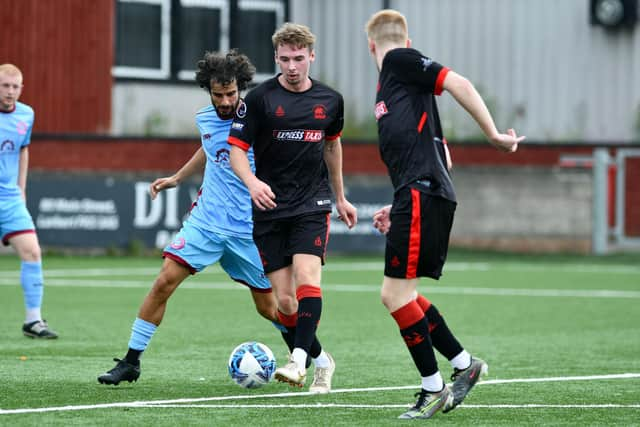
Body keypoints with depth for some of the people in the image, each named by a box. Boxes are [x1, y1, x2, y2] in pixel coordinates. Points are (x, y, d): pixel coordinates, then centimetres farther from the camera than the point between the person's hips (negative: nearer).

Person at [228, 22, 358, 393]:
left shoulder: (330, 100, 4)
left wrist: (341, 198, 27)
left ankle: (299, 359, -31)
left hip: (312, 204, 0)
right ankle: (321, 360, 19)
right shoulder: (260, 98, -5)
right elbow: (236, 149, -4)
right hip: (270, 209, 0)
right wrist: (252, 181, -25)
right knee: (284, 301, -2)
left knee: (307, 276, -24)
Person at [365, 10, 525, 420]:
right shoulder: (390, 87, 25)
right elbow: (441, 156, 26)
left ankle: (434, 389, -1)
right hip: (423, 196, 10)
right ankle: (464, 363, 20)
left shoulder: (400, 61, 0)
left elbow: (459, 84, -11)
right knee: (401, 295, 15)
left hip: (421, 195, -10)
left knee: (395, 294, -7)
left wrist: (494, 135, -11)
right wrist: (400, 209, 23)